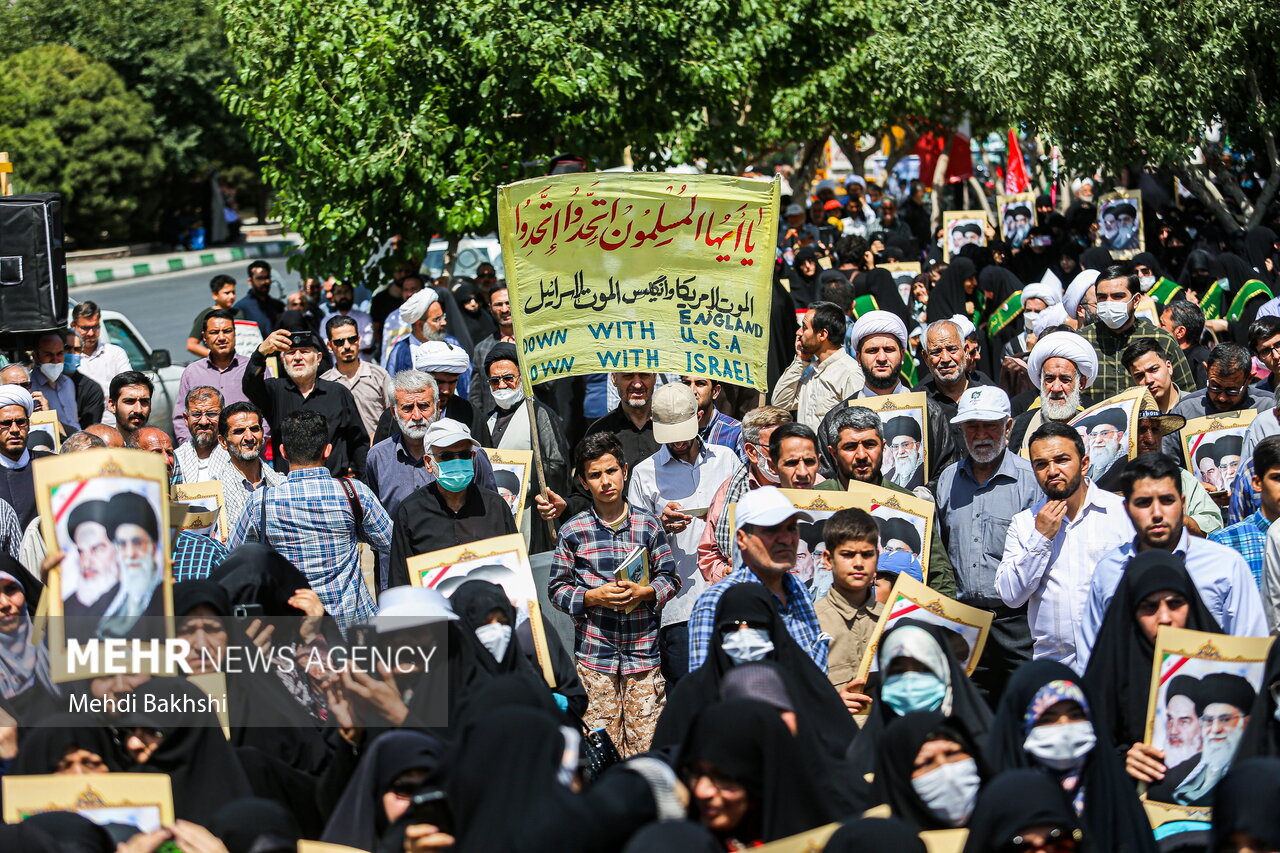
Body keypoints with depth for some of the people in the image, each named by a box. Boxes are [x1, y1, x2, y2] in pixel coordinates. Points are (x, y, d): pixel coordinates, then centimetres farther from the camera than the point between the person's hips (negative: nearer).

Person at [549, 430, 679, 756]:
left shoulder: (648, 526, 5)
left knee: (646, 743, 0)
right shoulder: (572, 531, 2)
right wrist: (593, 597, -13)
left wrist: (644, 592, -10)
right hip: (594, 654, -1)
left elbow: (670, 578, 9)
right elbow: (557, 589, 4)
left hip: (643, 651, 1)